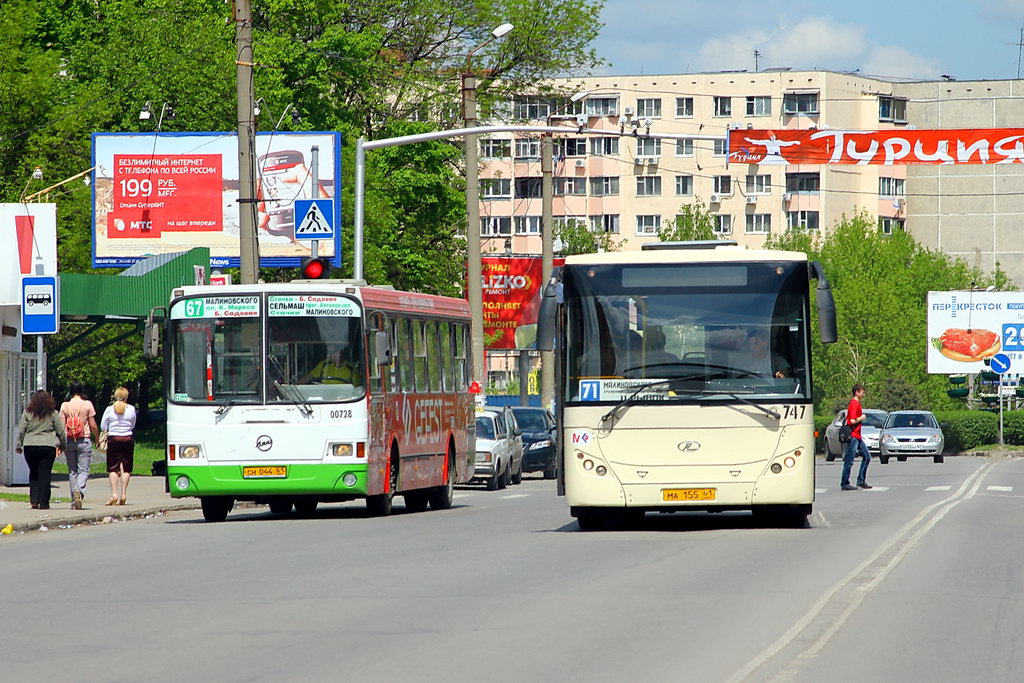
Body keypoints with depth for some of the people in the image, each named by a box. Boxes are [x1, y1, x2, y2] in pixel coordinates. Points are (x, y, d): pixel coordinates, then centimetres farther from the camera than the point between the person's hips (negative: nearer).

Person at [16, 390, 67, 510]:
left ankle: (34, 501, 5)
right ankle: (44, 503, 0)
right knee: (45, 474, 1)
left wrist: (18, 446, 11)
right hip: (48, 446, -1)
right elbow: (61, 432, 6)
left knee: (34, 473, 14)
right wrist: (63, 445, 19)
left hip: (30, 446, 1)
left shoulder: (27, 413, 3)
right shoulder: (53, 414, 2)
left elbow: (21, 431, 3)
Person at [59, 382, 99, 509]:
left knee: (72, 471, 9)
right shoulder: (87, 404, -3)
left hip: (69, 440, 2)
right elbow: (93, 425, -2)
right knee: (83, 470, -2)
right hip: (84, 440, -2)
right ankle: (79, 490, -30)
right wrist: (98, 439, 12)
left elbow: (62, 426, 0)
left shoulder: (65, 405, 2)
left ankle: (74, 501, 10)